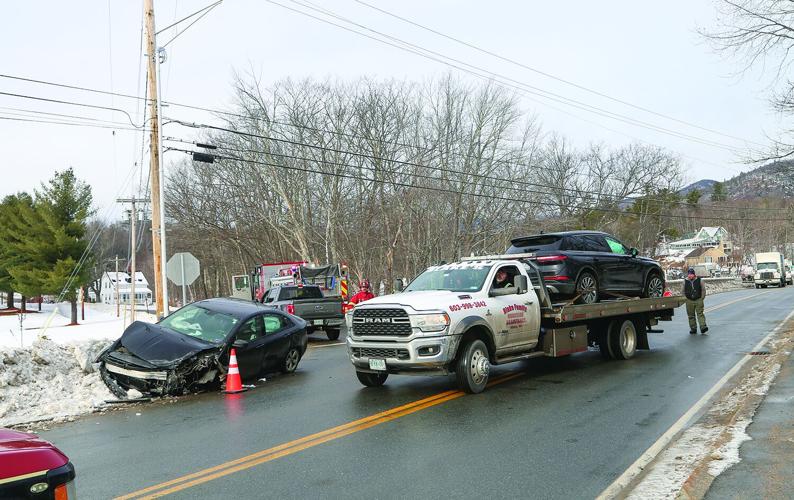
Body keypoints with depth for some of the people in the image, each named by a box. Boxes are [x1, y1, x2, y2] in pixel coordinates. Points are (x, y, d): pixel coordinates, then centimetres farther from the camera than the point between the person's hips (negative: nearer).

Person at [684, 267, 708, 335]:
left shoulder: (699, 280, -2)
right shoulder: (685, 281, 3)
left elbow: (703, 290, 5)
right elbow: (683, 291, 13)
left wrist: (702, 298, 0)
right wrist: (686, 298, 5)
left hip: (698, 300, -2)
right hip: (689, 301, 2)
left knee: (700, 314, -8)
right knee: (691, 316, 6)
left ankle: (703, 328, -11)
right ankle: (693, 329, 15)